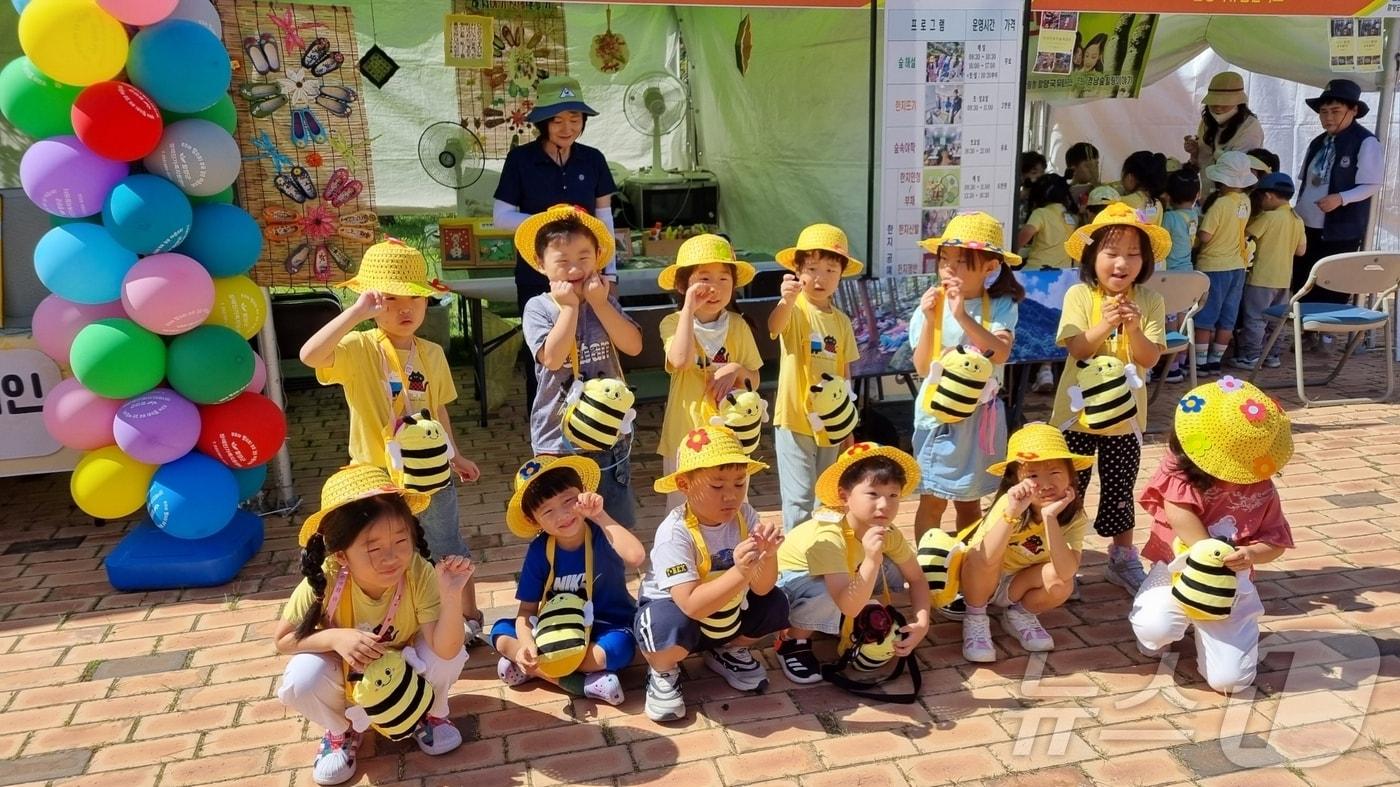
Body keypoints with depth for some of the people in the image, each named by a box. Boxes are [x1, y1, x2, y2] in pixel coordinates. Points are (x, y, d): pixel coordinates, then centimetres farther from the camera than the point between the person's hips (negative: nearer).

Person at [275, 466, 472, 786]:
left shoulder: (419, 573, -34)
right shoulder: (325, 581, -33)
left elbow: (444, 650, -38)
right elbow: (283, 639, -18)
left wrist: (452, 595, -55)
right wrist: (335, 638, -37)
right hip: (348, 677, 0)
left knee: (452, 654, -30)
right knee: (301, 681, -31)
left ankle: (430, 714, 6)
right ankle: (341, 730, 5)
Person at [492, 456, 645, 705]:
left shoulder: (601, 535, -20)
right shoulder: (539, 550, -9)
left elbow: (636, 557, -43)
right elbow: (527, 610, -8)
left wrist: (599, 516, -37)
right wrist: (528, 646, -29)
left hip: (606, 629, -3)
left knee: (619, 647, -36)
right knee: (501, 633, -15)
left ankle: (531, 669, -19)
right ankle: (577, 682, -23)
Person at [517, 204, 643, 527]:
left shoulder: (605, 301, 2)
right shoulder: (538, 308, -8)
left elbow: (633, 345, -11)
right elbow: (552, 357, -23)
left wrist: (599, 303, -14)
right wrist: (570, 307, -17)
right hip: (558, 436, -3)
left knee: (616, 523, 15)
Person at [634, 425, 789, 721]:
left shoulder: (744, 515, -16)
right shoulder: (675, 533, -31)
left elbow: (761, 589, -18)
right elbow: (691, 605, -38)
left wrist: (768, 556, -40)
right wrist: (740, 573, -49)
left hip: (726, 611, 6)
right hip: (672, 609, -5)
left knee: (775, 604, -15)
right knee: (673, 629, -37)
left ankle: (727, 652, 15)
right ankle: (662, 672, 0)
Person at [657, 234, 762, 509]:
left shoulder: (738, 326, 1)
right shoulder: (674, 323, -8)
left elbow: (754, 381, 7)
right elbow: (680, 360, -30)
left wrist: (737, 370, -15)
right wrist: (689, 308, -25)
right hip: (686, 433, -3)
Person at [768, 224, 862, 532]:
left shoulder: (841, 321, 5)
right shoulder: (794, 310, -12)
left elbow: (844, 372, 11)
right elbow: (774, 326, -37)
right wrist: (786, 301, -59)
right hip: (795, 419, -6)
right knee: (799, 497, -3)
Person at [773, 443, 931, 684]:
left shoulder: (888, 533, -17)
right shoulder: (828, 536, -38)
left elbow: (917, 579, -4)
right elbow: (849, 607, -42)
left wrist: (921, 623, -21)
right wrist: (871, 561, -55)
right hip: (791, 580, -6)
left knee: (893, 573, -14)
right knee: (825, 593, -38)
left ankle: (846, 628, 6)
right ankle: (793, 641, -8)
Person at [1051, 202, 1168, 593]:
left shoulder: (1149, 302, -5)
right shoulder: (1079, 296, -10)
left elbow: (1149, 359, -12)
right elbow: (1078, 349, -16)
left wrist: (1134, 328, -29)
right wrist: (1104, 326, -32)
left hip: (1125, 415, 2)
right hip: (1078, 413, -2)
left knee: (1120, 491, 16)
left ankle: (1123, 559, 33)